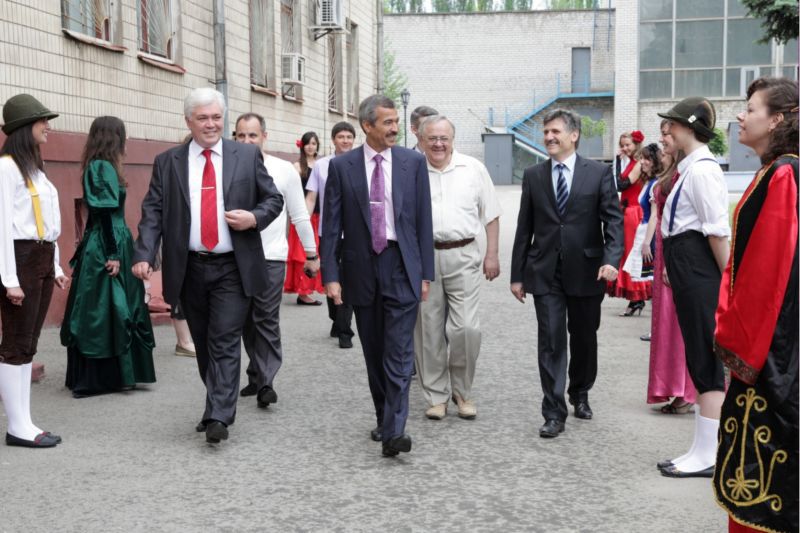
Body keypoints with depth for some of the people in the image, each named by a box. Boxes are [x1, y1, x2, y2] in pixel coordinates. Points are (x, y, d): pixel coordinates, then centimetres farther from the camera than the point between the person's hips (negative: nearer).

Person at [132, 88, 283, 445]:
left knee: (225, 343, -8)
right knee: (204, 345, 12)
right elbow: (152, 212, -1)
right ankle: (219, 406, 27)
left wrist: (254, 218, -13)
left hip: (232, 268, -2)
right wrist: (144, 255, -15)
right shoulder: (167, 162, 5)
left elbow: (273, 199, 8)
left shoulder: (248, 156, 4)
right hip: (189, 268, 2)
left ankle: (218, 417, -8)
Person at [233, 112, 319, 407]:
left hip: (270, 257, -3)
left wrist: (312, 254, 7)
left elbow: (300, 217, 4)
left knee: (267, 321, -5)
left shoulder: (283, 170, -2)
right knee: (247, 322, 12)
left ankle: (265, 383, -2)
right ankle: (257, 375, 25)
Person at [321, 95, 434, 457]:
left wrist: (425, 273, 0)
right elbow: (331, 225, 0)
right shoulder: (341, 166, 1)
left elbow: (423, 220, 3)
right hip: (361, 269, 1)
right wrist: (330, 275, -6)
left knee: (398, 353, -7)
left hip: (401, 267, -1)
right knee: (374, 353, 12)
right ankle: (383, 418, 27)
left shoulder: (413, 162, 2)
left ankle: (393, 431, -9)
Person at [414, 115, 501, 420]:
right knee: (428, 331, 6)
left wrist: (492, 255, 2)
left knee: (466, 328, -6)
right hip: (422, 257, 1)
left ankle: (462, 390, 17)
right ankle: (436, 395, 21)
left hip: (462, 257, -1)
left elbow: (491, 215, 8)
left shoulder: (473, 169, 4)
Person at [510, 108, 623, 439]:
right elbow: (524, 228, 7)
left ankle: (580, 394, 37)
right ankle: (554, 412, 1)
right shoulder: (533, 176, 6)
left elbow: (614, 221, -4)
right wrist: (517, 274, 5)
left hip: (586, 271, 0)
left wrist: (611, 260, -20)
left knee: (584, 339, 14)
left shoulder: (599, 174, -1)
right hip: (545, 274, 1)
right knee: (551, 341, -4)